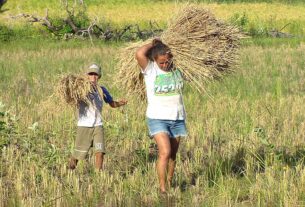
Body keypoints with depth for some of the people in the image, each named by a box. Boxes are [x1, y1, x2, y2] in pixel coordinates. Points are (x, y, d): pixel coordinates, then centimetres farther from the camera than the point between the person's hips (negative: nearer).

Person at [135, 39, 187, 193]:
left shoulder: (176, 69, 4)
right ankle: (162, 189, -16)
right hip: (157, 118, -4)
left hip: (177, 119, 4)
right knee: (165, 152, -17)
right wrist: (153, 44, -7)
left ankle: (169, 184, 24)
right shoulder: (150, 69, -7)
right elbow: (139, 54, -24)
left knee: (173, 155, 10)